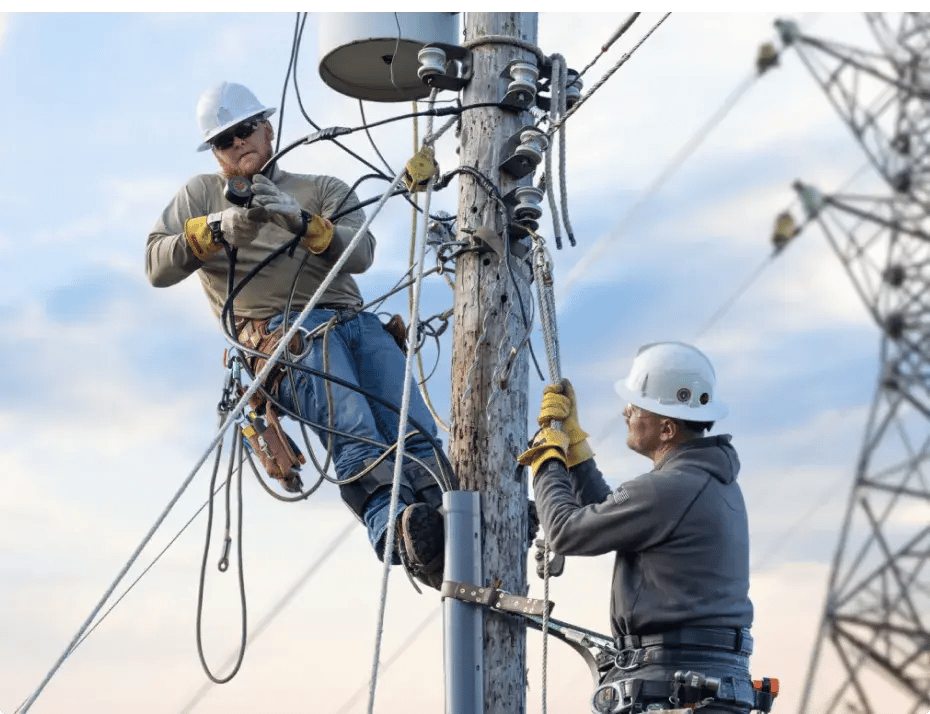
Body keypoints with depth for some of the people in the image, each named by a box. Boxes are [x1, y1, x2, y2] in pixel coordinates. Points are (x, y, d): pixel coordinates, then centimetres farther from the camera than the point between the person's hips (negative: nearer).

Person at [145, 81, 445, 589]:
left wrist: (301, 222, -11)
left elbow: (361, 253, 7)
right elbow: (156, 268, 12)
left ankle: (447, 535, -44)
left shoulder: (322, 190, 27)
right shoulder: (202, 195, 26)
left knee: (415, 429, -25)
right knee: (352, 427, -35)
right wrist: (216, 229, -5)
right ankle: (396, 531, -57)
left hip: (355, 321, 4)